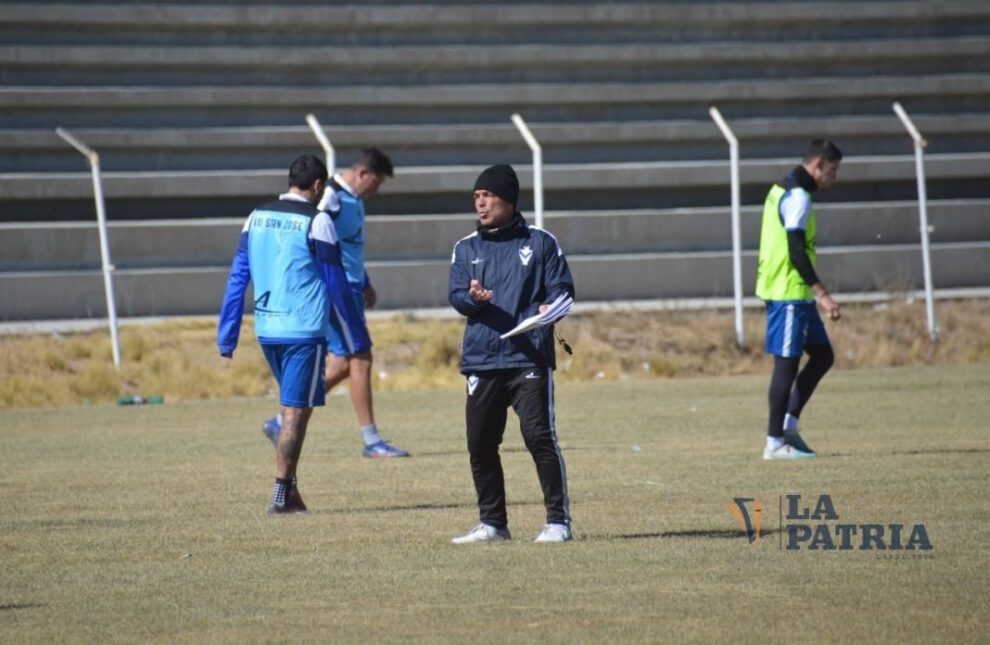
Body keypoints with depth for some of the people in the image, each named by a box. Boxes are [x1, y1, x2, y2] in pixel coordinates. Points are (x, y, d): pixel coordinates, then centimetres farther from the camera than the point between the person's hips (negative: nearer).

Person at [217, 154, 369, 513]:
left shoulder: (256, 218, 9)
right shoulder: (316, 221, -8)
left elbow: (237, 278, 9)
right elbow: (336, 283, -5)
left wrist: (226, 337, 12)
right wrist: (358, 336, 4)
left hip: (267, 331, 6)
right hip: (304, 331, -6)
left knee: (293, 407, 19)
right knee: (296, 411, -1)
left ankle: (290, 488, 14)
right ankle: (282, 495, -3)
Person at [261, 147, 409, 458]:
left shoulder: (353, 200, 15)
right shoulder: (331, 198, -16)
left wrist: (365, 284, 26)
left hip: (350, 289, 10)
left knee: (341, 364, 10)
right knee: (360, 359, -7)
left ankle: (281, 423, 16)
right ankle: (372, 442, -3)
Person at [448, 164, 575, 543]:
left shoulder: (540, 243, 7)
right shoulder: (466, 249, 15)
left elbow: (562, 288, 3)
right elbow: (455, 296, 6)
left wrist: (549, 307, -18)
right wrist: (474, 298, -17)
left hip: (529, 357, -4)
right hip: (481, 359, 4)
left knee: (539, 436, -11)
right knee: (480, 443, 5)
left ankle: (558, 521, -6)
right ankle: (492, 523, 16)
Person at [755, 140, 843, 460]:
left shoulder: (781, 190, 16)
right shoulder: (798, 197, -15)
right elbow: (797, 252, -22)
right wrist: (822, 294, -24)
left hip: (794, 293, 10)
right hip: (789, 294, -10)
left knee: (822, 355, 13)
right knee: (787, 364, -6)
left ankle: (788, 424, 13)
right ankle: (775, 442, -2)